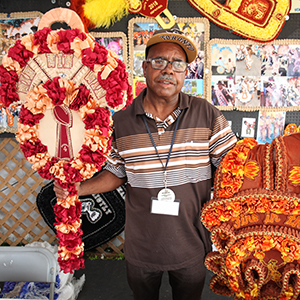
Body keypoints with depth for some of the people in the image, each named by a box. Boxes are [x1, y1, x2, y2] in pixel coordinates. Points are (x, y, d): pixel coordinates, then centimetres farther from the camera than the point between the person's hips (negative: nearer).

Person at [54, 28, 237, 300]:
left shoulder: (207, 115, -10)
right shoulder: (121, 122, -7)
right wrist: (78, 188, -9)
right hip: (141, 246, 1)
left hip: (191, 247, 0)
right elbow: (116, 173, 3)